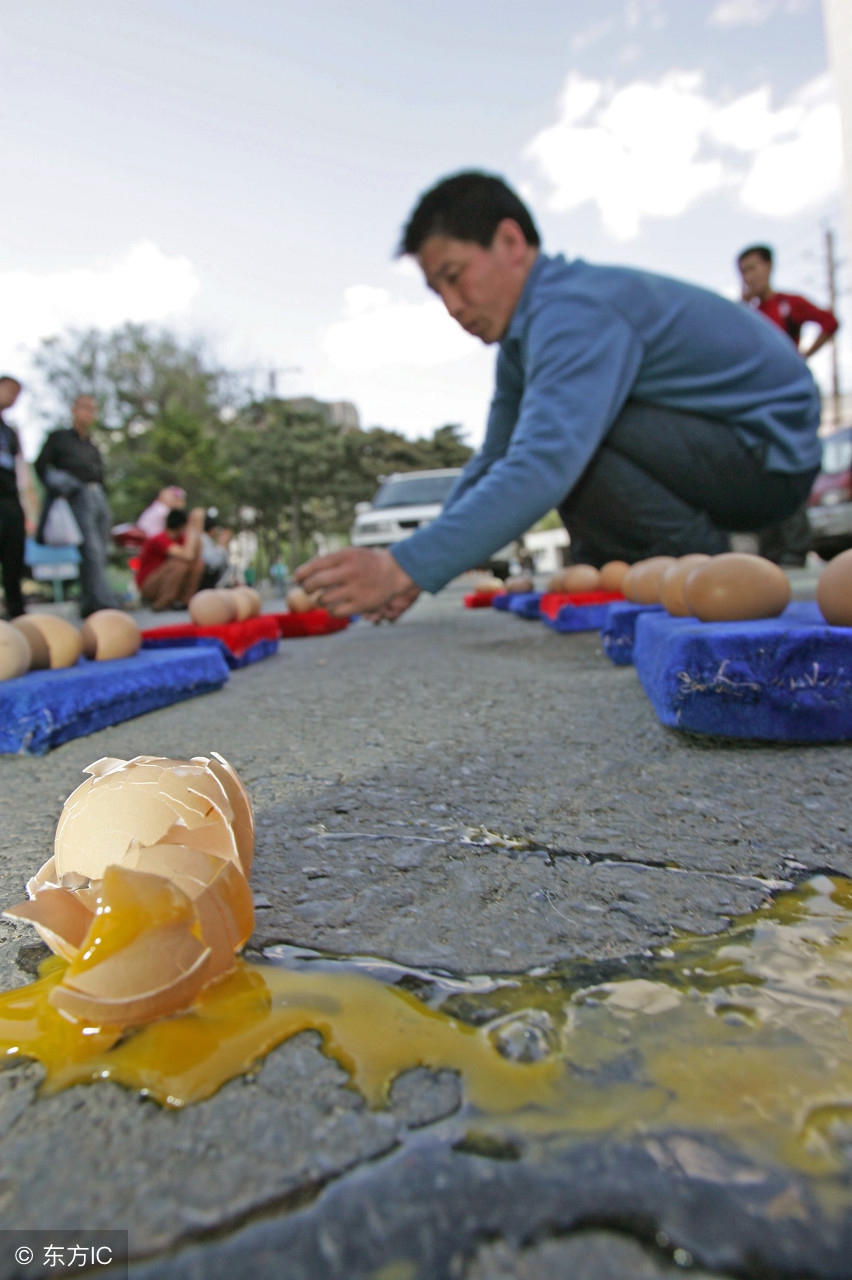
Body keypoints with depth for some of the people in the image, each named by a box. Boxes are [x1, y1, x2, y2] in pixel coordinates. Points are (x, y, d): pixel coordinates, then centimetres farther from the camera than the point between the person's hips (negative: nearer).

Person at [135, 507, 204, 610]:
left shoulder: (180, 538, -1)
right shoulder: (159, 540, -25)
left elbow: (197, 555, -13)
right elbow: (188, 556, -36)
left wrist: (198, 528, -16)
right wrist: (192, 528, -30)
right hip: (148, 587, -7)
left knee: (198, 563, -10)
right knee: (180, 564, -31)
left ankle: (186, 601, -9)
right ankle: (161, 604, -21)